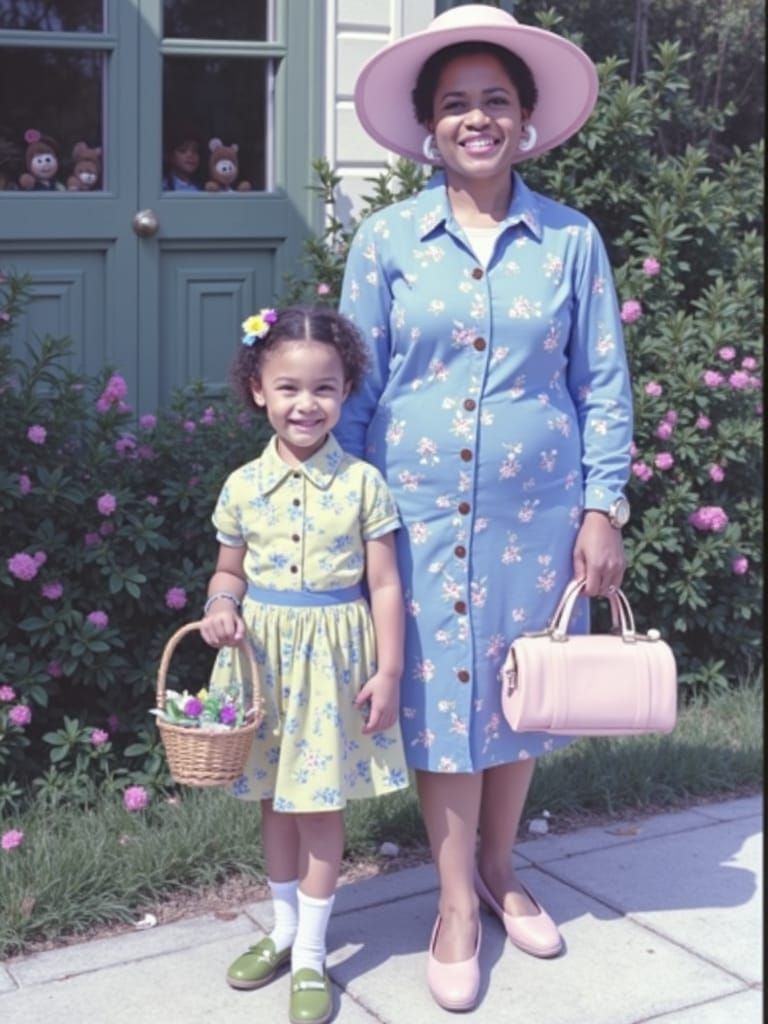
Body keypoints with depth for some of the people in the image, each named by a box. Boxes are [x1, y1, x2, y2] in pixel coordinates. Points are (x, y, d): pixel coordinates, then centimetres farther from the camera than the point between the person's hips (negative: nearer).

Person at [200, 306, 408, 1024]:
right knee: (275, 798, 15)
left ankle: (311, 952, 19)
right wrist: (221, 606, -12)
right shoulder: (243, 486, -1)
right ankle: (285, 927, 34)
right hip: (264, 653, 3)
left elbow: (384, 584, -5)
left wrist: (388, 672, -8)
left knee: (322, 803, 5)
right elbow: (231, 570, 10)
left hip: (333, 655, -3)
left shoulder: (362, 483, -8)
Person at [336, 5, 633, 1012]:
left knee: (522, 693, 13)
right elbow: (354, 389, 1)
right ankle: (457, 903, 22)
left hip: (536, 512, 1)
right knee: (443, 699, 6)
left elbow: (603, 385, 3)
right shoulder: (387, 240, -2)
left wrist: (604, 509, -2)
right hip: (422, 511, -1)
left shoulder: (571, 240, 0)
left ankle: (498, 867, 35)